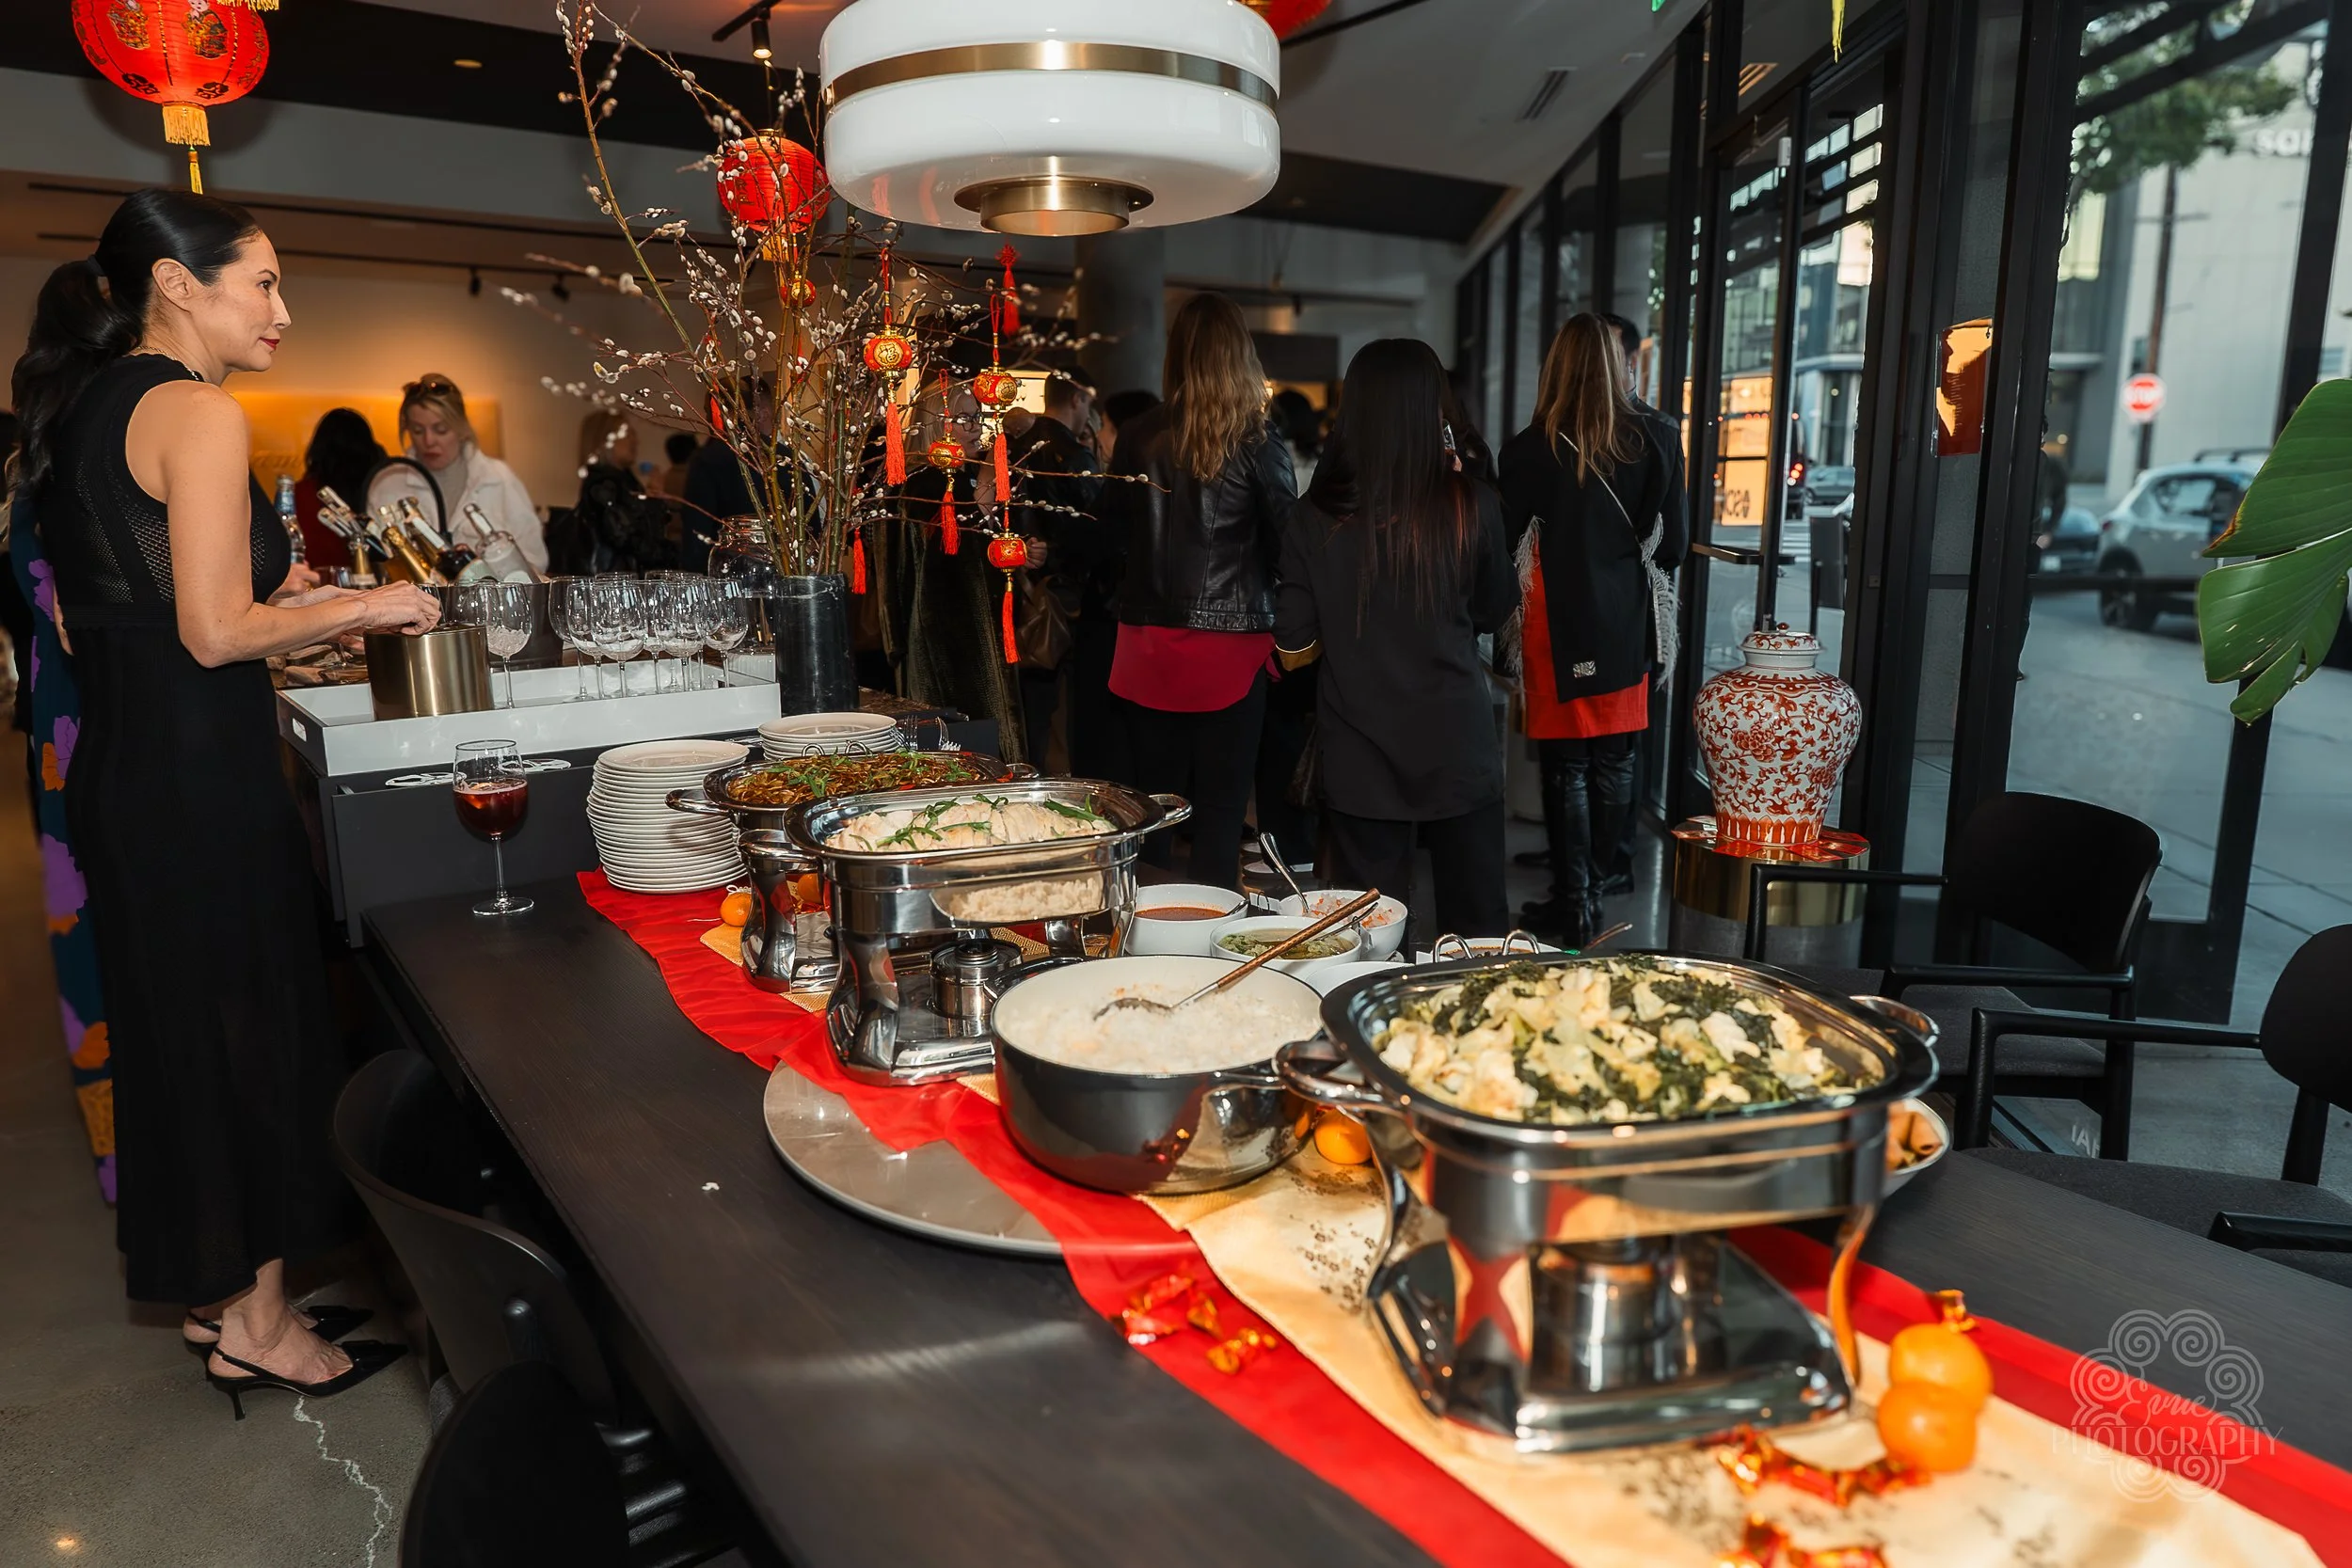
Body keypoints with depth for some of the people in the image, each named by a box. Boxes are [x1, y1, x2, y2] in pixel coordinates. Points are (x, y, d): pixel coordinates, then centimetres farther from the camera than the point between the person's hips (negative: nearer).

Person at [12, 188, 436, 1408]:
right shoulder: (198, 413, -14)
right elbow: (218, 633, -20)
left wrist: (296, 616, 19)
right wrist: (362, 609, -6)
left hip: (115, 764, 9)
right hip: (204, 772, -9)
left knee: (176, 1026, 17)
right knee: (256, 1028, 3)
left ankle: (215, 1292, 32)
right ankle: (258, 1324, 17)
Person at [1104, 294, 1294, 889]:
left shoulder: (1138, 437, 0)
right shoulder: (1258, 442, -7)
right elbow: (1288, 540, -4)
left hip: (1150, 638, 3)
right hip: (1233, 641, -3)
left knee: (1154, 798, 12)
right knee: (1221, 805, 4)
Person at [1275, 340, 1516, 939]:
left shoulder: (1316, 517, -8)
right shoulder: (1471, 503, -8)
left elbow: (1294, 646, -2)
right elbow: (1495, 611, 7)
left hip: (1359, 755, 0)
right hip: (1457, 747, 0)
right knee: (1478, 927, 15)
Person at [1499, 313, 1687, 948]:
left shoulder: (1530, 449, -9)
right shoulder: (1646, 444, 0)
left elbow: (1505, 540, -5)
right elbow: (1672, 545, 3)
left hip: (1560, 628, -3)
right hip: (1626, 629, 3)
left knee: (1567, 767, 3)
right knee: (1614, 763, 11)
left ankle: (1573, 904, 7)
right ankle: (1593, 887, 22)